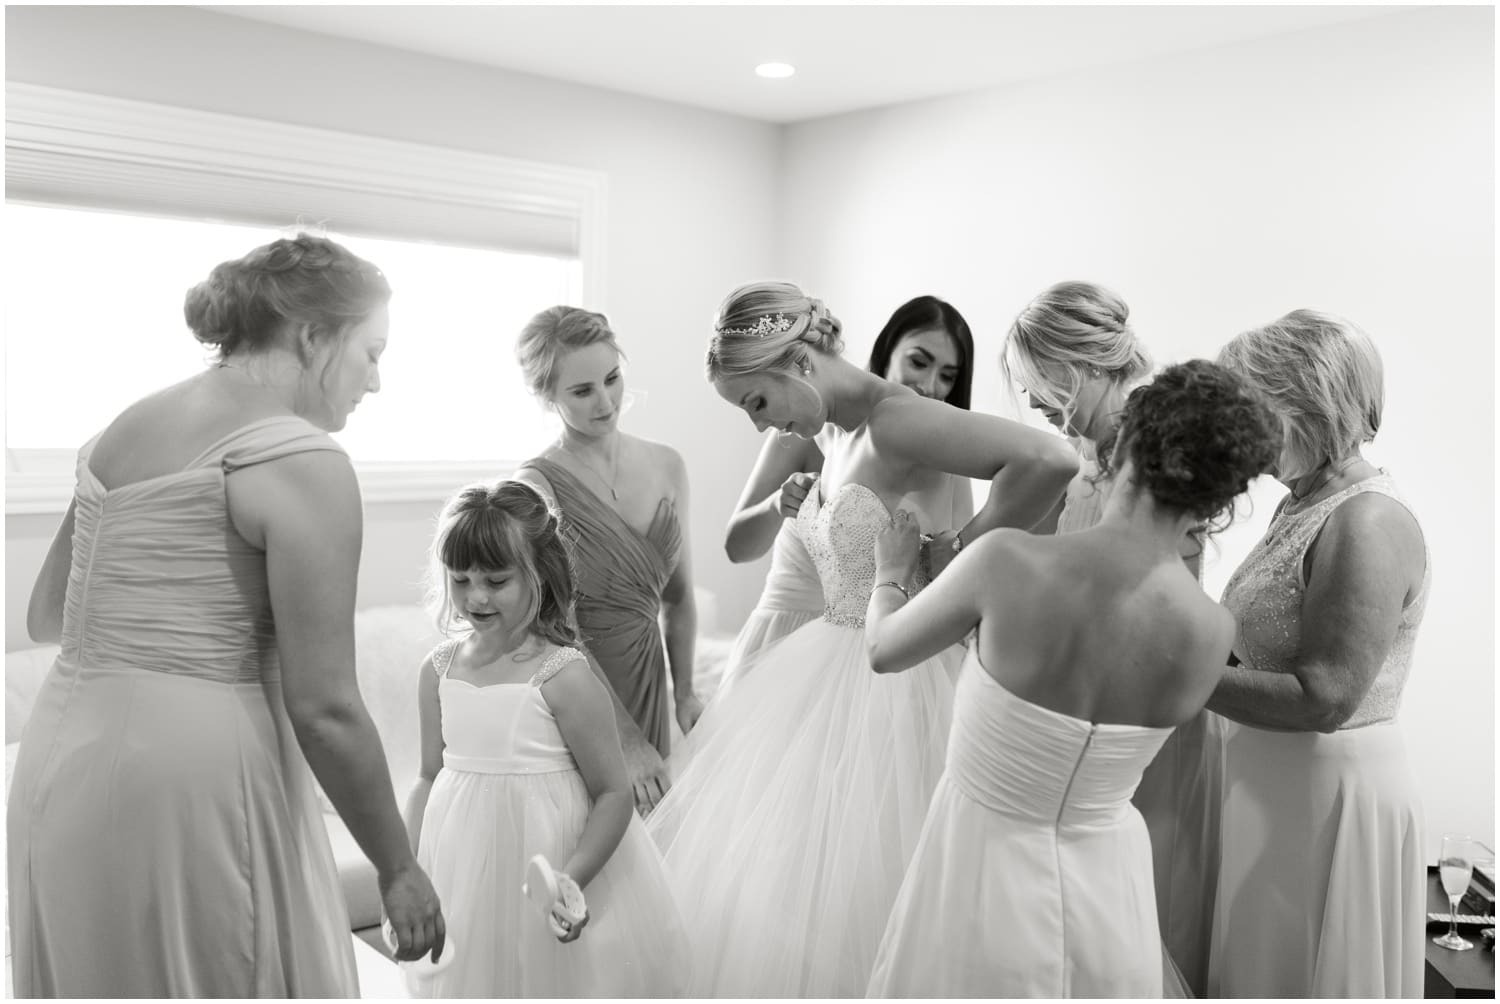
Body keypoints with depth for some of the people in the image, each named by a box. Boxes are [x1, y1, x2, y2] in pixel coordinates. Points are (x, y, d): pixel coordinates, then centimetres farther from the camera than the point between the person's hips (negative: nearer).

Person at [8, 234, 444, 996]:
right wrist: (398, 869, -5)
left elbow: (46, 617, 19)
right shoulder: (303, 463, -13)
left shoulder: (123, 427, 10)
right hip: (188, 788, -8)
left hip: (58, 764, 8)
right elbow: (324, 710, -16)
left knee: (95, 980, 22)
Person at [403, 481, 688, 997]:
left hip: (547, 865, -5)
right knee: (473, 978, 18)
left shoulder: (565, 678, -18)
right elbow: (431, 778, 9)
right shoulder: (438, 672, -1)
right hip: (464, 875, 5)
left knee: (554, 978, 7)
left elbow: (614, 794, -15)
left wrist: (573, 878, -25)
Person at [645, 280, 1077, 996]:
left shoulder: (895, 420, -19)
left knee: (839, 900, 1)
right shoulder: (843, 435, 9)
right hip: (830, 669, 9)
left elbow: (1050, 460, -31)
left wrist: (958, 550, -21)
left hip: (893, 688, -9)